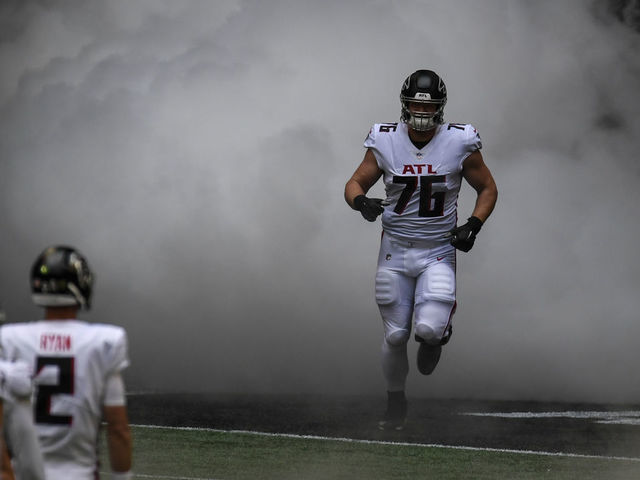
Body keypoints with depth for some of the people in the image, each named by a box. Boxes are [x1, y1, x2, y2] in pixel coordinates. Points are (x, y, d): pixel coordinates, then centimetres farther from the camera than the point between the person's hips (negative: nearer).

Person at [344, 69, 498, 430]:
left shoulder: (459, 144, -8)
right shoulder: (385, 142, -5)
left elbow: (488, 189, 5)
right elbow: (355, 183, 4)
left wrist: (473, 225, -11)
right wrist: (361, 202, -19)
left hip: (438, 253, -1)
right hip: (395, 251, 2)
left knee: (428, 328, -19)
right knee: (395, 336, 3)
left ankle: (439, 332, 20)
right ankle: (396, 403, 27)